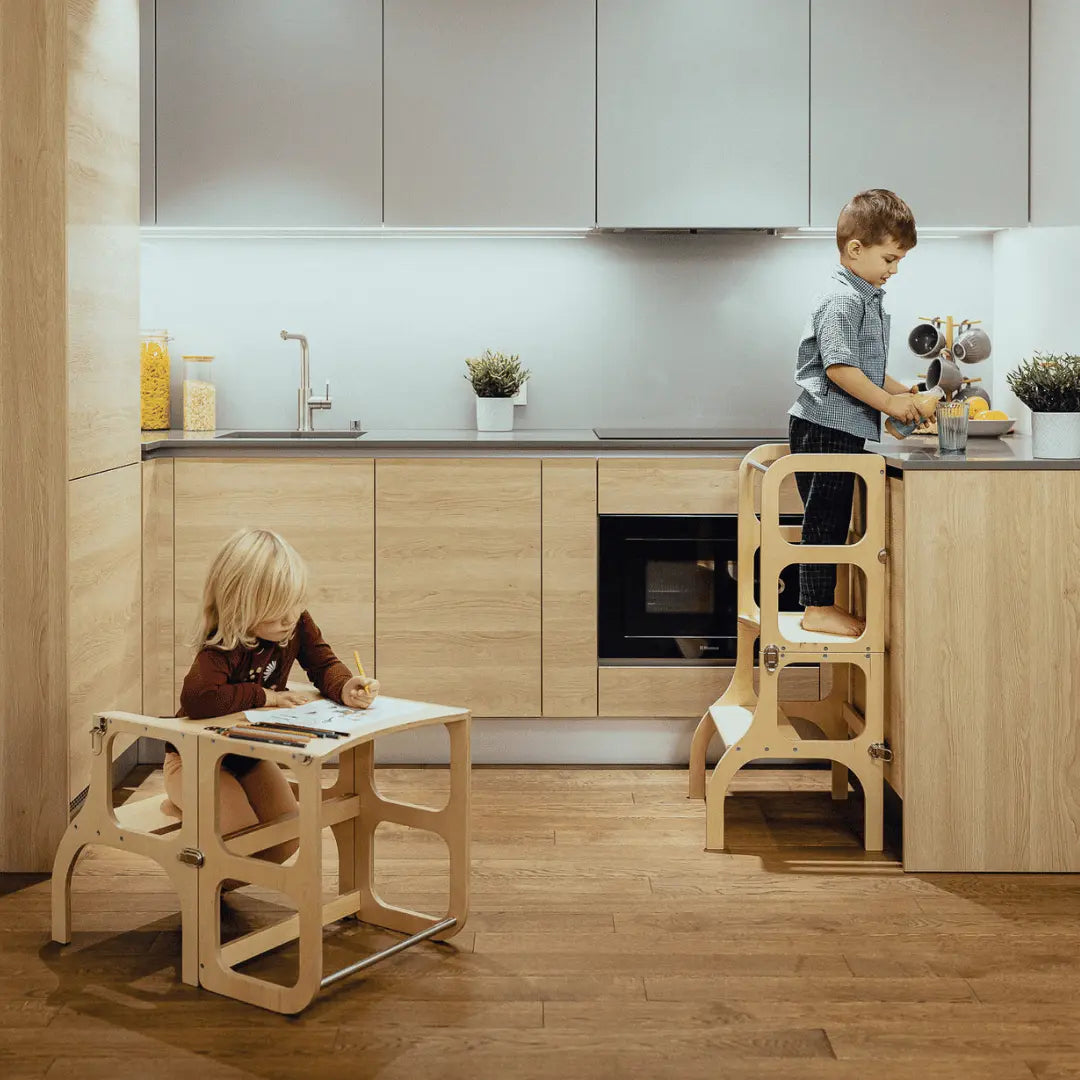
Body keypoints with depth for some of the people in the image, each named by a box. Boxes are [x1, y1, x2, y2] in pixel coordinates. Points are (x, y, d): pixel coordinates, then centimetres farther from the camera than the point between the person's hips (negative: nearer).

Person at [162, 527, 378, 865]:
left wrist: (345, 687, -29)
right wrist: (267, 696, -35)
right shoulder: (221, 648, -33)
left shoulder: (297, 624, -11)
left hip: (249, 756, 7)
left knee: (289, 838, -4)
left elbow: (323, 664, -4)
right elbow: (197, 698, -49)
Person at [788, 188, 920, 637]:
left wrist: (902, 392, 15)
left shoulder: (866, 298, 17)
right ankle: (818, 608, 3)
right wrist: (889, 402, -17)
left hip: (841, 429, 10)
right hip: (826, 427, -10)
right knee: (825, 517, -4)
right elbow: (839, 368, -23)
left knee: (832, 518, 13)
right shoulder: (843, 300, -15)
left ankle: (823, 605, 20)